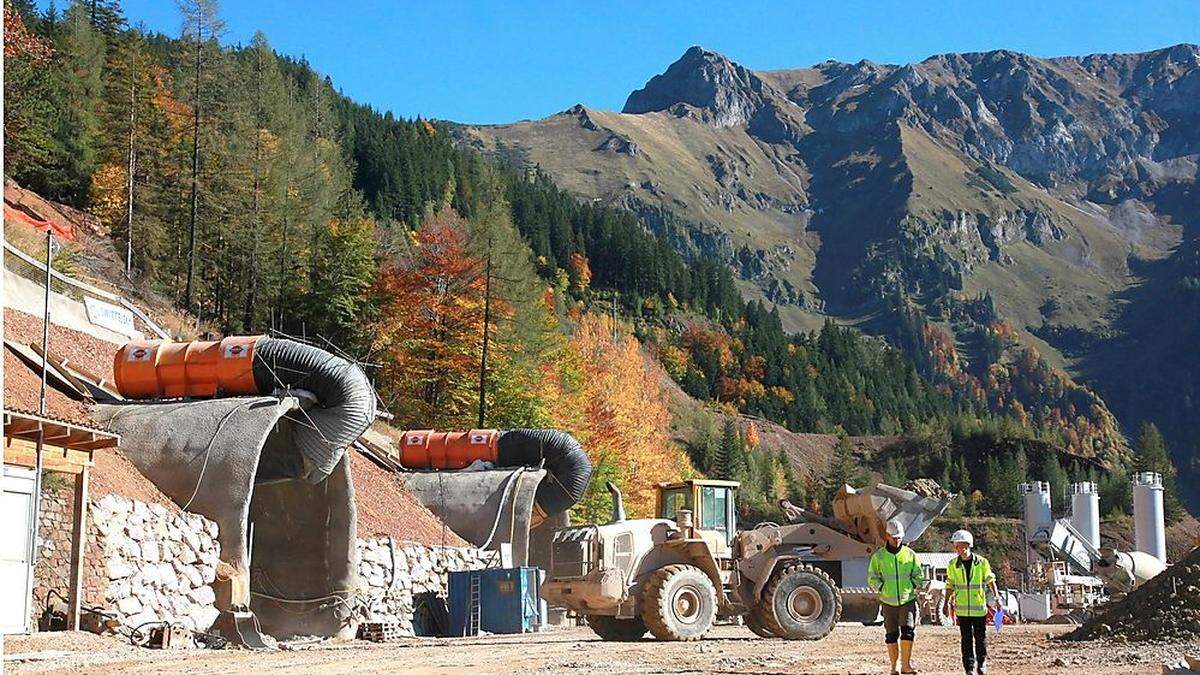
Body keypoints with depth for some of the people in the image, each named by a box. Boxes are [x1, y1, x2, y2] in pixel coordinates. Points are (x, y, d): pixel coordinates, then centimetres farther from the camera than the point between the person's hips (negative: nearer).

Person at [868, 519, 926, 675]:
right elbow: (872, 578, 3)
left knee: (908, 631, -13)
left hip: (908, 599, 0)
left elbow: (918, 576, 10)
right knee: (891, 635, 4)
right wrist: (883, 590, -9)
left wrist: (915, 588, -5)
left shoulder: (910, 554, 3)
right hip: (889, 602, 0)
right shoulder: (878, 556, 0)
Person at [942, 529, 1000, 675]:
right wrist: (947, 602, 5)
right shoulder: (953, 565, 1)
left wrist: (996, 597, -2)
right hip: (962, 608, 1)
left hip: (979, 607, -1)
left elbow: (990, 580, 5)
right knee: (966, 638, 2)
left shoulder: (982, 562, -4)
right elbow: (950, 585, 9)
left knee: (981, 637, 6)